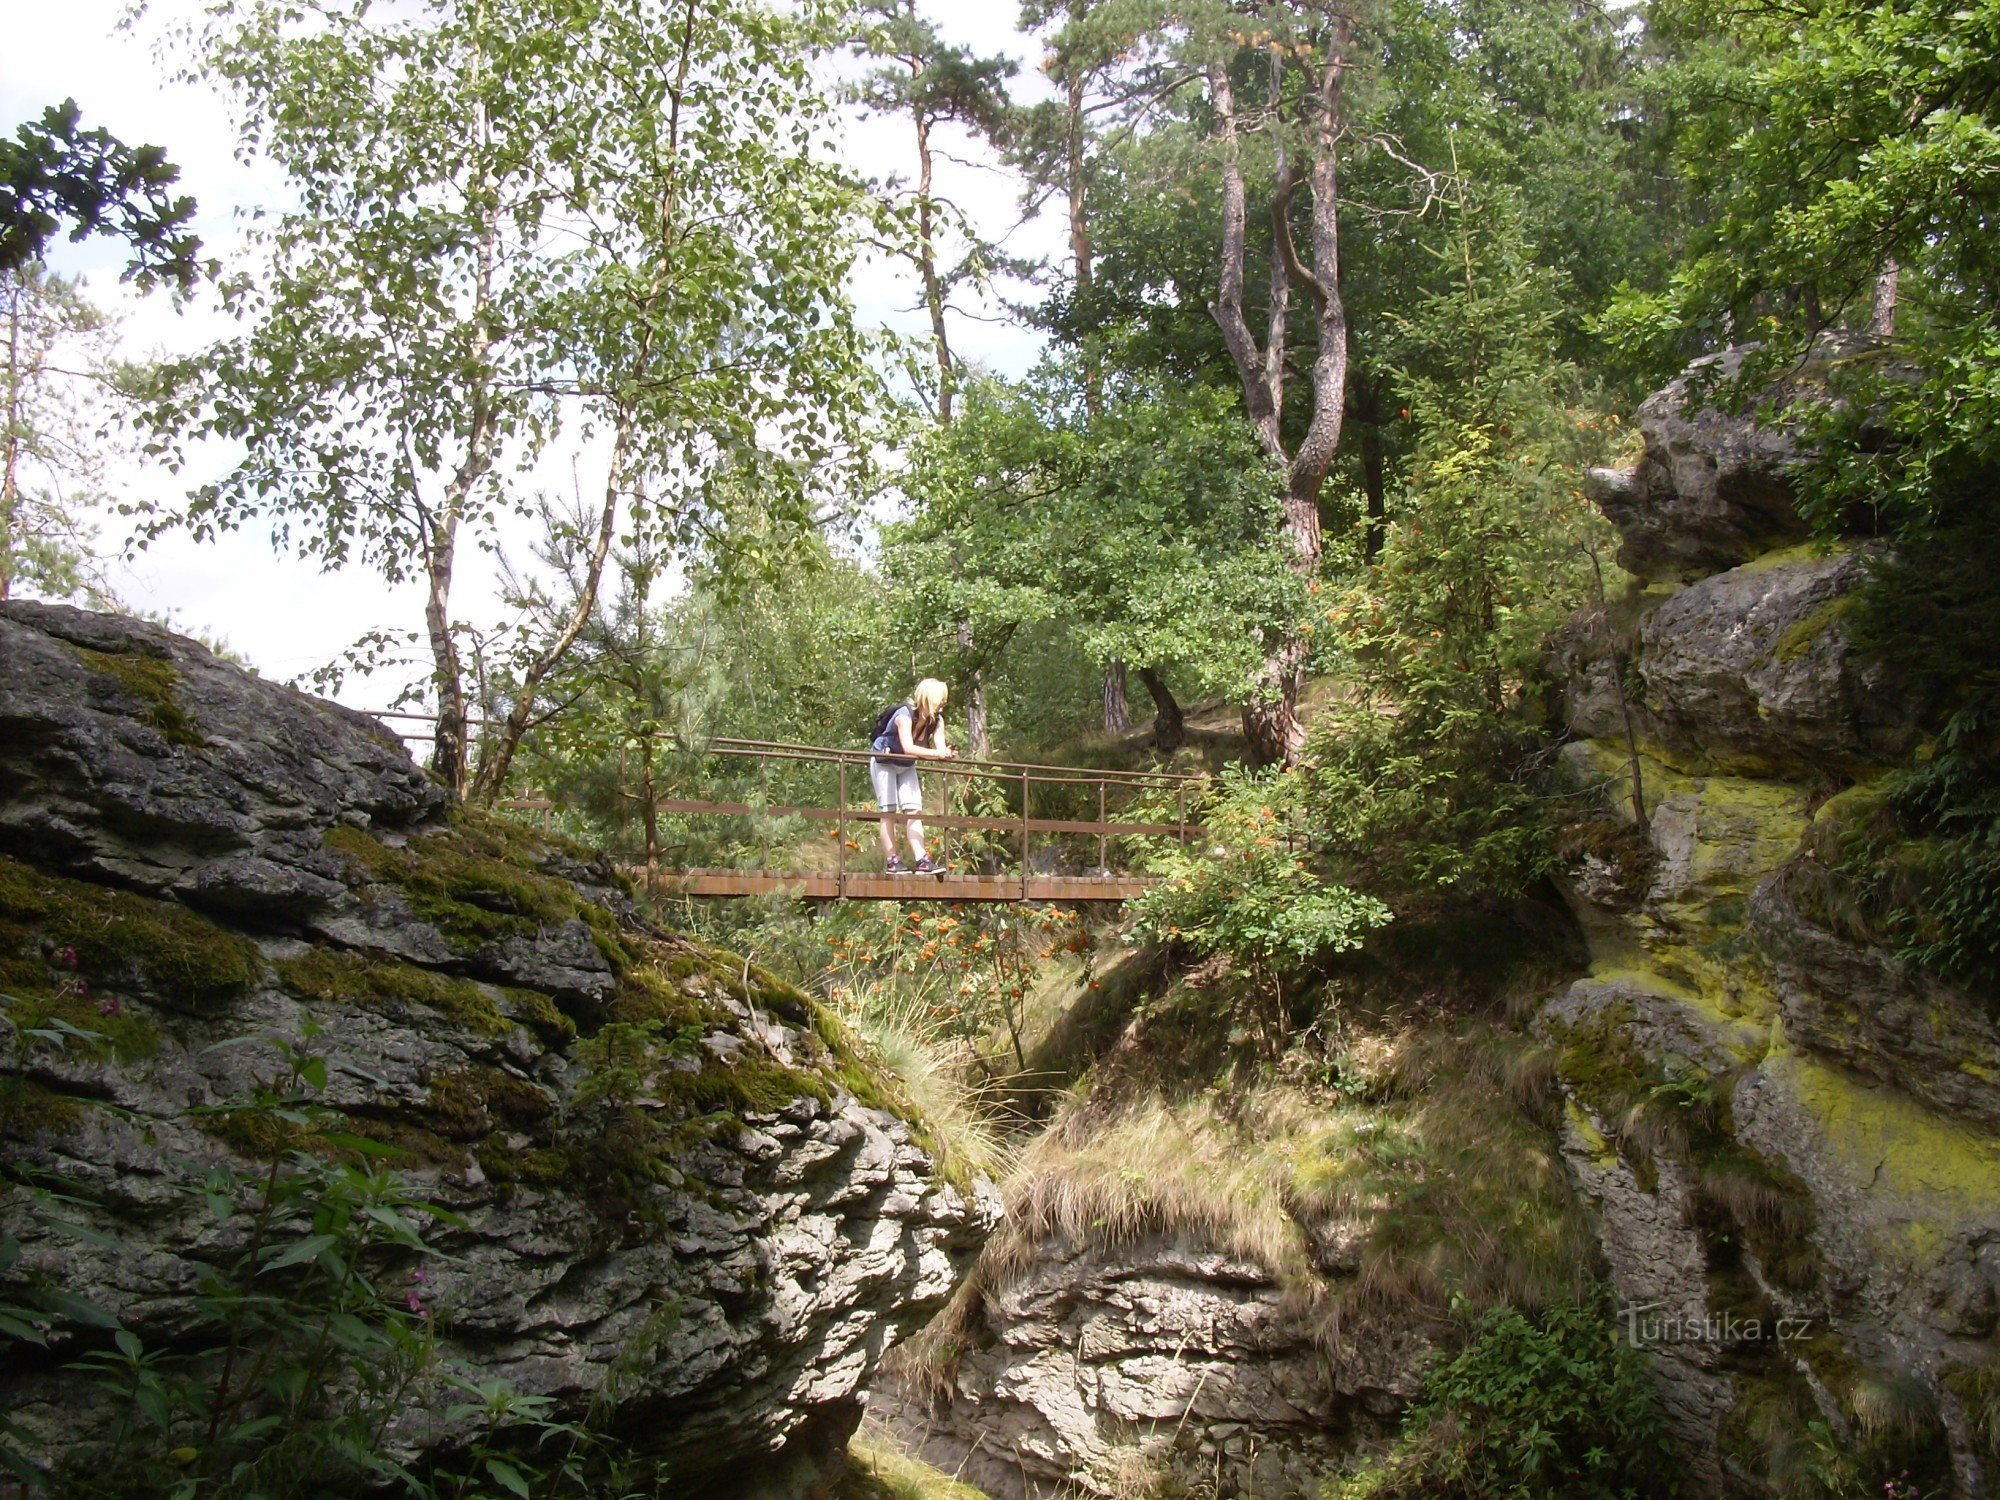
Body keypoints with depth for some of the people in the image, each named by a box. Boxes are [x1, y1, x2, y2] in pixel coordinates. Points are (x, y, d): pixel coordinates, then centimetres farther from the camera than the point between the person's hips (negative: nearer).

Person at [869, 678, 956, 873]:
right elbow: (908, 748, -40)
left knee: (914, 810, -6)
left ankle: (921, 860, -12)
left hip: (906, 766, 6)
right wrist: (937, 753, -47)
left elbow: (940, 749, -18)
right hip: (884, 763, -6)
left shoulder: (937, 720, -9)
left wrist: (948, 753, -42)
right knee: (889, 811, -8)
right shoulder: (905, 715, -29)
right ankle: (891, 861, -7)